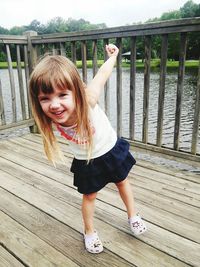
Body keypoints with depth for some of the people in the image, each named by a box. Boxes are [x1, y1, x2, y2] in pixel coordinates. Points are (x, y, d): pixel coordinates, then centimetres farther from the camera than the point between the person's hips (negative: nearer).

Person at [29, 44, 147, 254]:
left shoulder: (87, 100, -39)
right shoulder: (50, 118, -31)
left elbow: (103, 73, -22)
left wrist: (112, 56, -6)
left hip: (111, 149, 0)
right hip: (85, 161, 1)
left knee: (122, 182, 22)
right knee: (89, 196, 15)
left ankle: (132, 216, 48)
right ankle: (89, 232, 41)